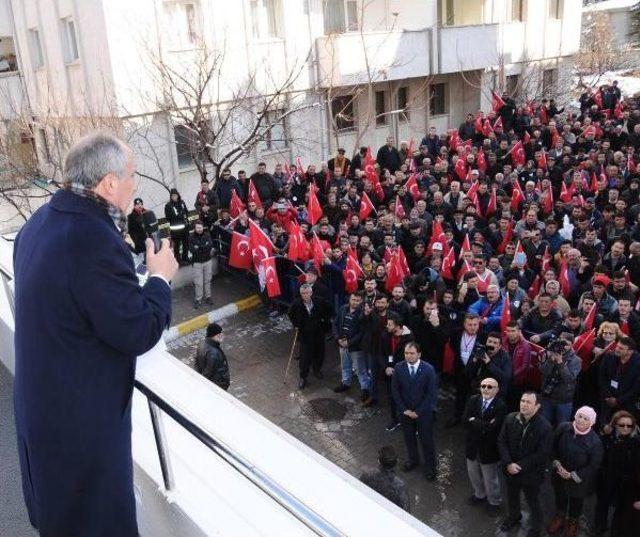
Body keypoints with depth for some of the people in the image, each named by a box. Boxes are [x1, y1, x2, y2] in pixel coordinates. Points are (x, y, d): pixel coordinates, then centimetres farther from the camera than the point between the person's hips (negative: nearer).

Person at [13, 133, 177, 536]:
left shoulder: (40, 222, 2)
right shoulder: (95, 238, -29)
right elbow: (139, 333, -25)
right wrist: (160, 277, -10)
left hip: (40, 400, 9)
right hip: (84, 416, -9)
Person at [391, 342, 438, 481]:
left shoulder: (428, 369, -18)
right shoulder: (398, 368, -10)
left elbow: (432, 393, -13)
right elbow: (395, 390, -3)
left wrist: (418, 412, -13)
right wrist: (404, 409, -8)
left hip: (423, 412, -3)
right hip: (405, 411, 3)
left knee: (426, 440, 8)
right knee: (409, 437, 20)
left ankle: (430, 467, 28)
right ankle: (412, 459, 44)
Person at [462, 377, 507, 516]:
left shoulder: (501, 406, -22)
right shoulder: (473, 400, -6)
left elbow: (492, 427, -30)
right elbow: (465, 419, -16)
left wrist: (474, 421, -21)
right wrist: (483, 425, -25)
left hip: (489, 448, -5)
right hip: (472, 446, 5)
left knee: (490, 478, 14)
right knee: (473, 473, 25)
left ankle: (494, 502, 40)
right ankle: (480, 495, 51)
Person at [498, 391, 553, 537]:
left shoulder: (545, 427, -23)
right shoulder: (510, 419, -13)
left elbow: (542, 454, -20)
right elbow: (501, 441, -6)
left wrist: (520, 466, -21)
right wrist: (508, 463, -18)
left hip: (531, 474, -4)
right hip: (510, 469, 4)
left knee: (533, 502, 16)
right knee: (512, 496, 27)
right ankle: (514, 516, 56)